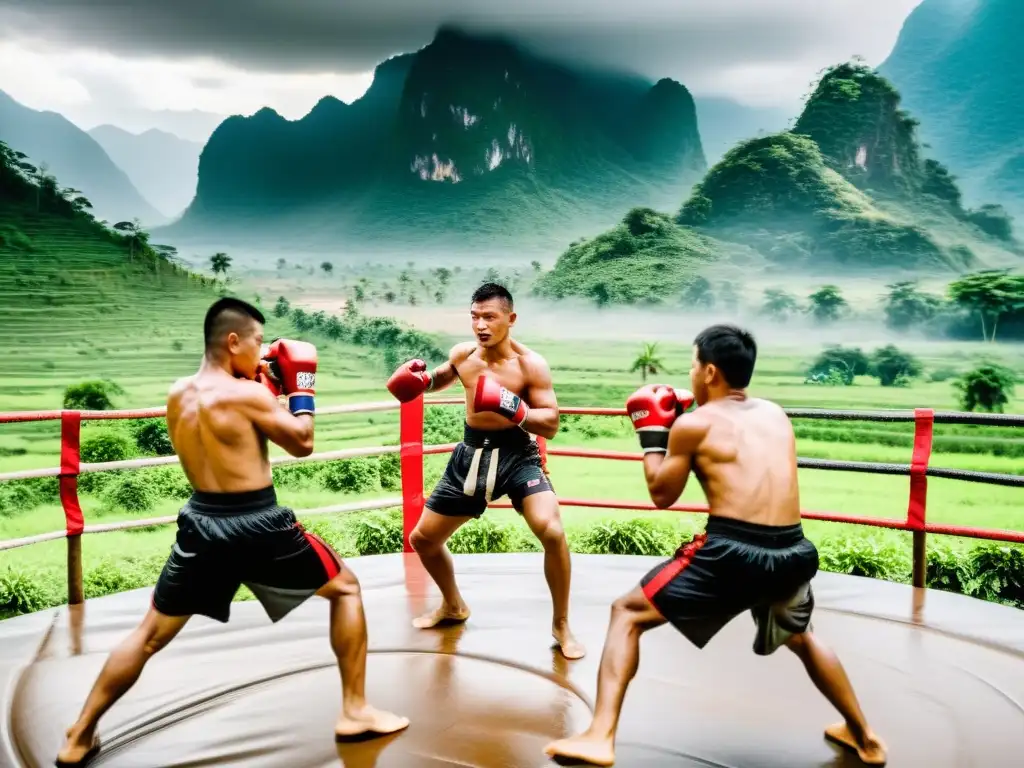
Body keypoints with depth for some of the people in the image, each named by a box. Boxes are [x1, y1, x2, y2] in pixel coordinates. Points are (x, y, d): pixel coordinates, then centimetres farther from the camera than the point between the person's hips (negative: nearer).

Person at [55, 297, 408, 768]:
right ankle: (355, 712, 14)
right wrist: (301, 384, 6)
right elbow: (302, 443, -4)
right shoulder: (247, 394, -14)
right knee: (346, 588, 13)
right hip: (259, 526, -5)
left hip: (202, 523, 6)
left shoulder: (177, 395, 6)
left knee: (151, 634, 21)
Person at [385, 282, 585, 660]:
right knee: (422, 538, 11)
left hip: (517, 454, -5)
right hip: (470, 454, 5)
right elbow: (443, 377, 23)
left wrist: (514, 409, -33)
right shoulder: (462, 353, 0)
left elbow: (551, 424, -16)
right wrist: (421, 378, 0)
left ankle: (561, 625, -3)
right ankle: (453, 606, 40)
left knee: (552, 533, -27)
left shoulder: (530, 364, -15)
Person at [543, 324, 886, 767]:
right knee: (800, 636, 37)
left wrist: (651, 434, 20)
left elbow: (662, 495, 9)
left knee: (627, 615, 9)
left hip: (731, 552, -6)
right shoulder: (776, 416, 15)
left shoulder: (693, 423, 1)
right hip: (792, 553, 6)